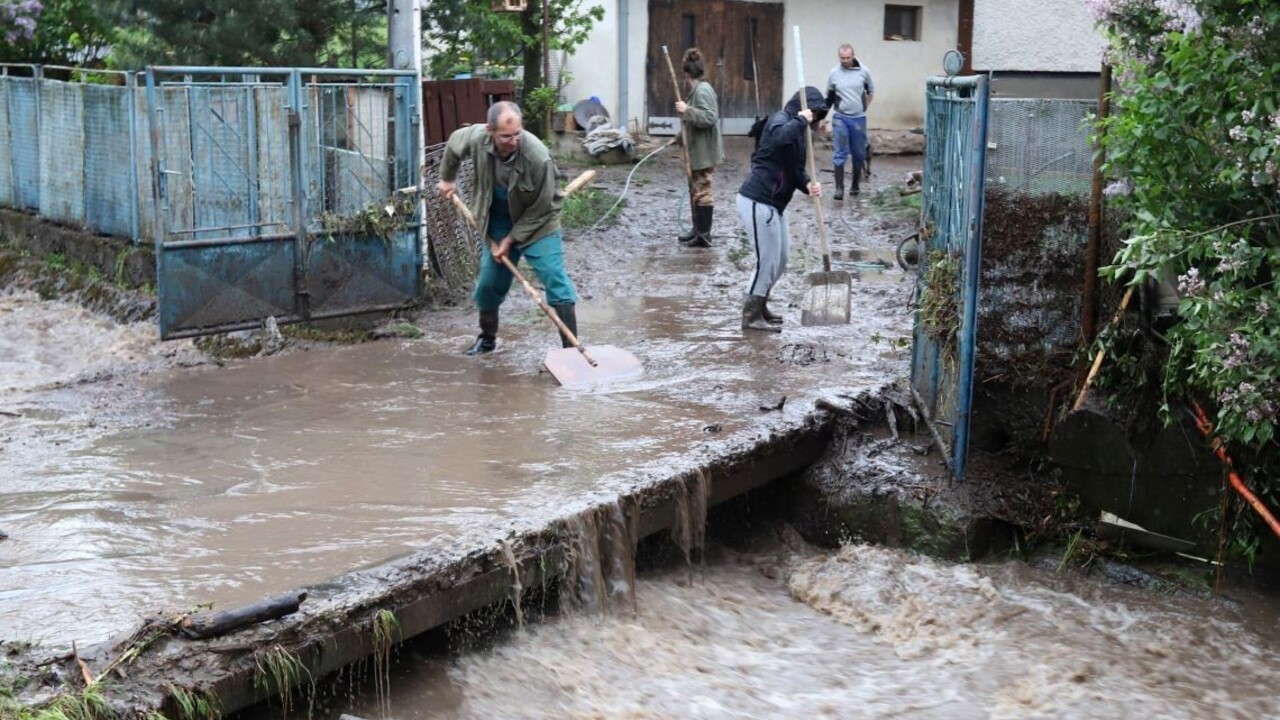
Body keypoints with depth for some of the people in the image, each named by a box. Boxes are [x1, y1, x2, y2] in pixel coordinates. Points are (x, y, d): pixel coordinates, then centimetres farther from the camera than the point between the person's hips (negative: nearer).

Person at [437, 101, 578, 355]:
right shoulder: (476, 138, -23)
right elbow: (453, 145, 4)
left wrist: (511, 240, -17)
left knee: (555, 279, -13)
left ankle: (572, 347, -10)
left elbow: (539, 210, -22)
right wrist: (448, 179, 17)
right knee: (488, 282, 12)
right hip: (498, 222, 4)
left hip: (536, 224, -4)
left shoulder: (538, 158, -34)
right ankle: (487, 337, 35)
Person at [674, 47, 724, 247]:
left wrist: (687, 111, -27)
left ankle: (704, 235, -2)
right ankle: (697, 229, 24)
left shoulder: (702, 90, -18)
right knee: (695, 191, 16)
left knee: (701, 192, -6)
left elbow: (709, 118, -27)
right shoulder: (698, 89, 13)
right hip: (697, 152, 10)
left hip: (704, 153, -10)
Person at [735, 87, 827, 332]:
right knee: (766, 260, -4)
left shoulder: (796, 129, 17)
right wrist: (801, 119, -23)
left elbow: (795, 167, 14)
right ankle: (751, 316, 8)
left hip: (773, 203, 10)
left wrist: (808, 184, -6)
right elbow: (781, 138, -39)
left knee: (780, 259, 17)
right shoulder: (780, 120, -13)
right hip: (757, 202, -10)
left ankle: (759, 307, 32)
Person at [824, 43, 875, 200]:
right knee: (840, 154, -6)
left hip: (859, 118, 1)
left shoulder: (864, 72, -2)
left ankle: (855, 185, 23)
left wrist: (864, 108, 9)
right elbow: (829, 98, 8)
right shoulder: (834, 73, -1)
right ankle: (839, 187, -6)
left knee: (859, 154, 9)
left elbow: (871, 92, 14)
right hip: (840, 118, -1)